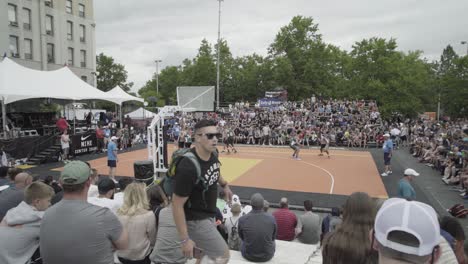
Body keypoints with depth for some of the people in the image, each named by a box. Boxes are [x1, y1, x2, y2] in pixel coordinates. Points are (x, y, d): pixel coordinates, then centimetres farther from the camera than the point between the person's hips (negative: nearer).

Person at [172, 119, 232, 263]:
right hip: (195, 220, -8)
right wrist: (185, 240, -22)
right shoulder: (188, 167, -32)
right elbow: (177, 205, -26)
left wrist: (224, 185, 24)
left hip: (208, 215, 8)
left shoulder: (212, 155, -8)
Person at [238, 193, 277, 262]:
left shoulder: (242, 219, -20)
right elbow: (273, 237, 0)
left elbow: (242, 237, 0)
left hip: (248, 255, 0)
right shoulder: (271, 218, -19)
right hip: (267, 256, 0)